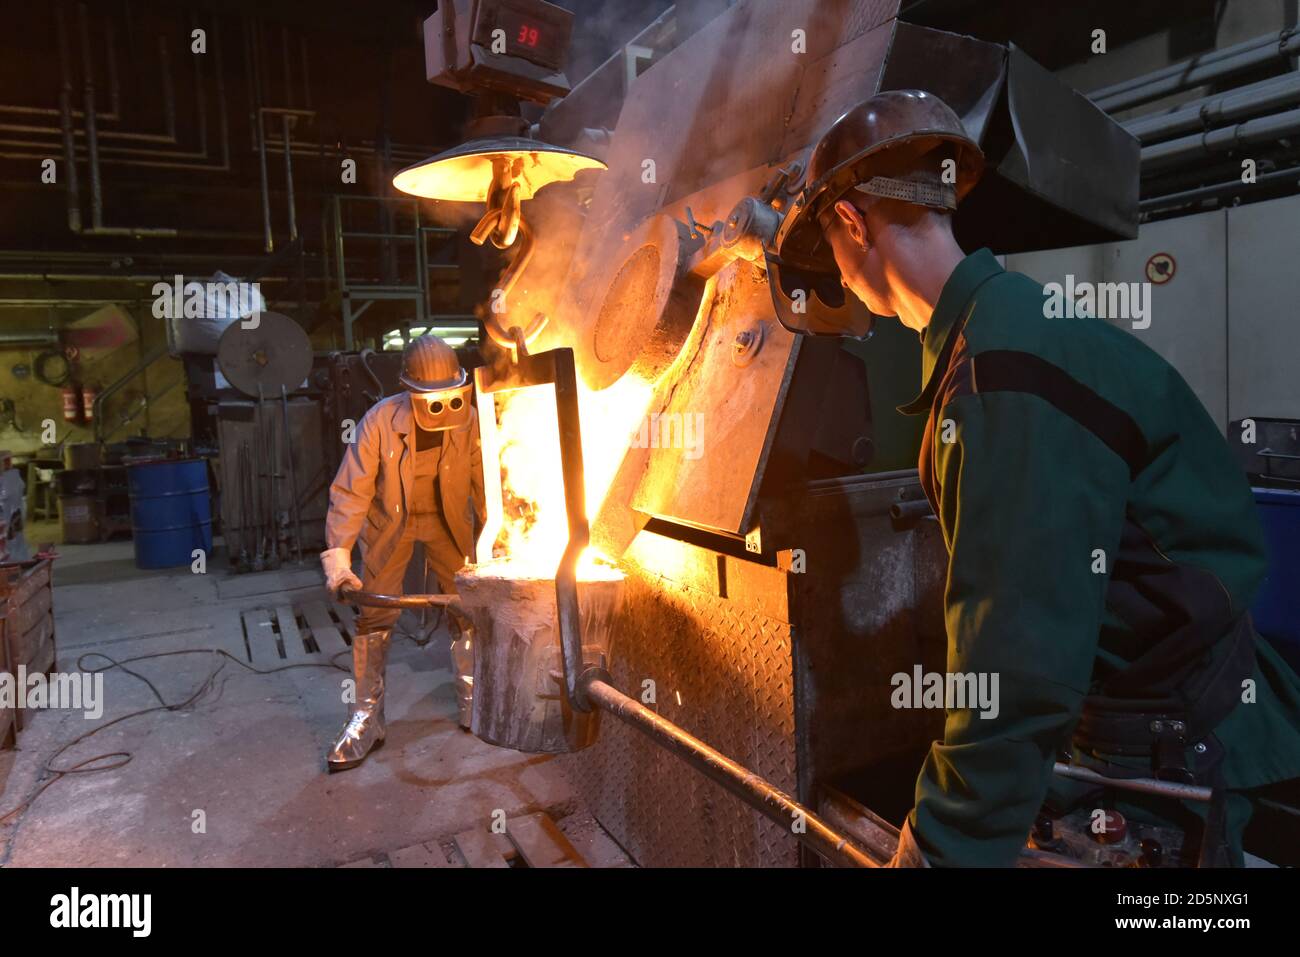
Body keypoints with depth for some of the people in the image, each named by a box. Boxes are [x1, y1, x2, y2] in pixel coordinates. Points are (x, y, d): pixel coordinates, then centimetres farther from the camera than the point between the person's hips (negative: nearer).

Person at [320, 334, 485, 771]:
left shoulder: (469, 420, -20)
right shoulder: (380, 421, -26)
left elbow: (484, 483, -8)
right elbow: (350, 493, -23)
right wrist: (337, 558, -29)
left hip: (447, 522, 2)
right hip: (389, 523, -1)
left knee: (467, 609, 5)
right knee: (375, 617, -1)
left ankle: (473, 703, 23)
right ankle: (366, 719, 13)